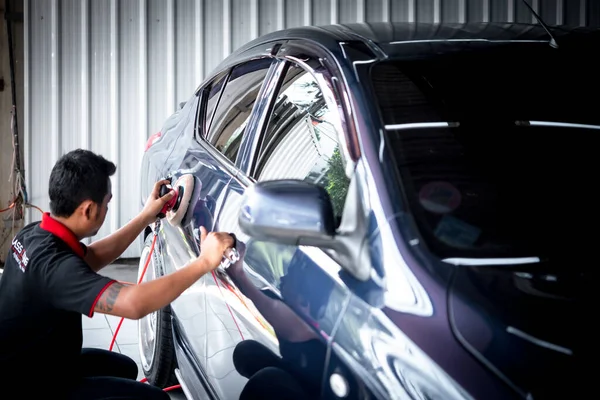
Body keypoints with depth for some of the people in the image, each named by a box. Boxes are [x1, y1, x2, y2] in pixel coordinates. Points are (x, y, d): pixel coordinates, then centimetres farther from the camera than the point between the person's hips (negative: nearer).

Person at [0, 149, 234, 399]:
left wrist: (145, 218, 13)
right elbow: (135, 303, -45)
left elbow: (90, 258, 15)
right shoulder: (54, 264, -33)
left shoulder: (34, 234, -3)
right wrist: (205, 262, -37)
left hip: (23, 365, 10)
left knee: (124, 368, 26)